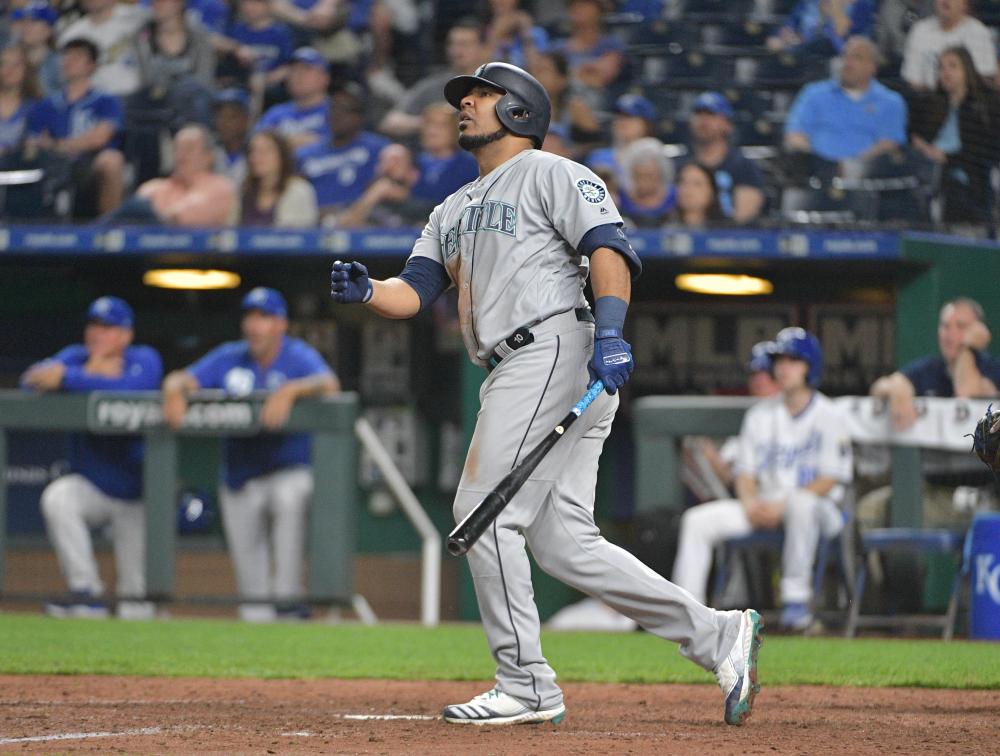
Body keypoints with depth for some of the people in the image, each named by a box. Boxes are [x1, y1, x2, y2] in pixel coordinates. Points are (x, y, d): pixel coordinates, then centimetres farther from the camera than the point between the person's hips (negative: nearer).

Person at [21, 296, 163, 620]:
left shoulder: (144, 360, -9)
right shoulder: (76, 357, 2)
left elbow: (127, 389, -31)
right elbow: (31, 380, -15)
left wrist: (67, 378, -34)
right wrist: (91, 374, -25)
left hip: (135, 494, -3)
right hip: (90, 486, 3)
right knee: (57, 497, -32)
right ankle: (87, 593, -27)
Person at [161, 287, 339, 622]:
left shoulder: (298, 356, -6)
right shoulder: (230, 358, 5)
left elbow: (329, 384, -26)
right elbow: (184, 379, -4)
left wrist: (291, 390, -43)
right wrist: (175, 390, -27)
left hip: (290, 468, -4)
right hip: (240, 475, 4)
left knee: (289, 499, -36)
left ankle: (288, 598, -35)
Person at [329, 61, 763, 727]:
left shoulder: (550, 173, 3)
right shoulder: (455, 211, 29)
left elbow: (609, 247, -11)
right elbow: (415, 290, 18)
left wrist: (610, 332, -26)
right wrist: (366, 291, -4)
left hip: (555, 353, -9)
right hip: (513, 374, 9)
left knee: (486, 512, -13)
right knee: (562, 543, 2)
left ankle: (525, 686, -10)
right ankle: (719, 637, 5)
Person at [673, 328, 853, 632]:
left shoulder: (829, 416, -2)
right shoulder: (760, 414, 14)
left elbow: (830, 480, -10)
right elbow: (745, 470, 13)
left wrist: (783, 504, -20)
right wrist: (750, 501, -10)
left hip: (820, 509, -6)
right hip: (763, 507, 6)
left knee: (802, 504, -42)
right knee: (698, 520, -13)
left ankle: (796, 598, -37)